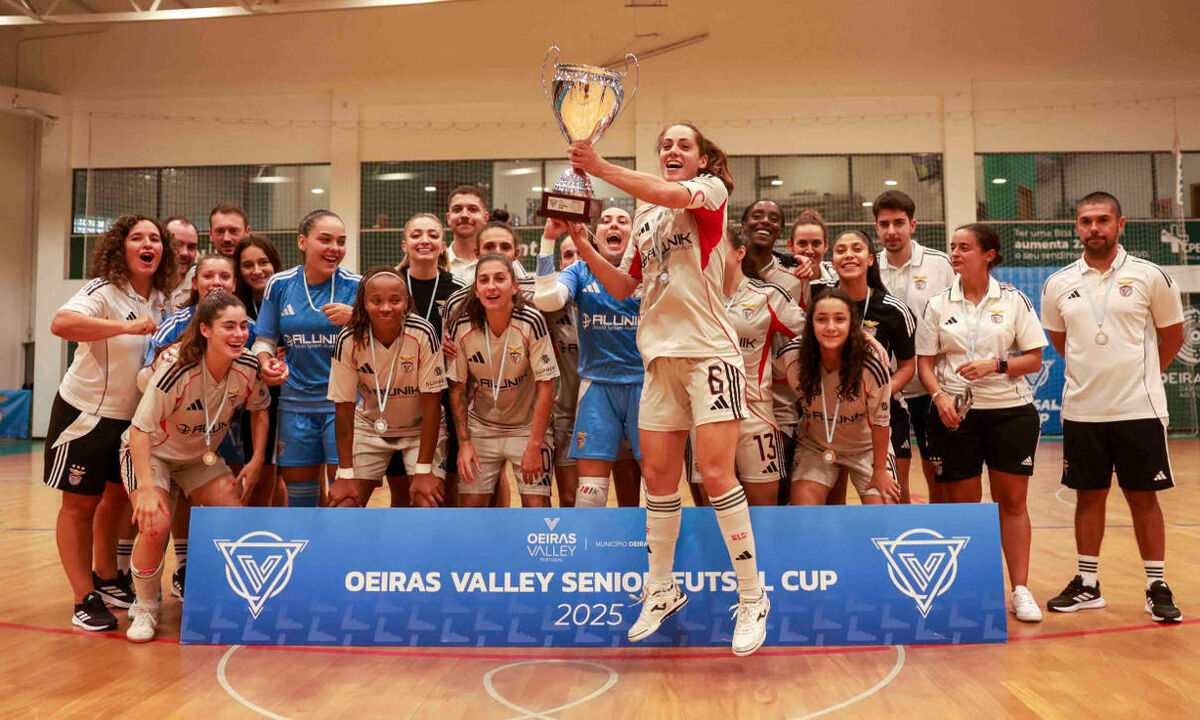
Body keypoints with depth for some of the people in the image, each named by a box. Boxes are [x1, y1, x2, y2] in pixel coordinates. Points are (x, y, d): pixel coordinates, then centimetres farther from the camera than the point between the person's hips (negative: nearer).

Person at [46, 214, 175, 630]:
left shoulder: (162, 300, 3)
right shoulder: (103, 291, -17)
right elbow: (61, 323, -37)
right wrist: (126, 326, -38)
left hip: (133, 416, 7)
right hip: (85, 413, -7)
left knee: (117, 498, 17)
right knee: (80, 504, 1)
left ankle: (106, 578, 34)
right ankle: (85, 600, 9)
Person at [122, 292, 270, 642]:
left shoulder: (248, 367, -19)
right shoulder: (176, 371, -33)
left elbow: (259, 409, 1)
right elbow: (140, 430, -30)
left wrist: (256, 461, -7)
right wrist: (147, 488, -38)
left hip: (202, 456, 5)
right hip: (150, 452, -4)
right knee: (156, 524, -25)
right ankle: (144, 609, 0)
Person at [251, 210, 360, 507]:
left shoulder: (355, 286, -4)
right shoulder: (279, 285, 3)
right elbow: (265, 340, 11)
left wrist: (355, 317, -23)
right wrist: (266, 362, -10)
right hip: (296, 402, 3)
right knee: (298, 490, 13)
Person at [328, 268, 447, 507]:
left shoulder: (423, 333, -26)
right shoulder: (348, 340, -20)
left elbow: (432, 403, -21)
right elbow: (344, 409, -13)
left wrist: (424, 471, -21)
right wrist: (346, 475, -14)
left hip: (421, 428, -2)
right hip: (370, 427, 2)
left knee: (428, 503, -18)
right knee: (344, 504, -6)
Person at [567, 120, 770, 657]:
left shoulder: (712, 189, 3)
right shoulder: (646, 216, 19)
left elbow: (672, 195, -20)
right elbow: (622, 287, 17)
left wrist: (599, 167, -21)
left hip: (708, 350, -5)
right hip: (660, 355, 6)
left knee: (715, 473, -11)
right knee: (658, 476, 6)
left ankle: (752, 596, 1)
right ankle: (661, 590, 21)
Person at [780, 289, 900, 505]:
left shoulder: (872, 361, -28)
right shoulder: (793, 356, -22)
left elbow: (880, 420, -16)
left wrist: (880, 470, -7)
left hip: (867, 447, -1)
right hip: (814, 445, 1)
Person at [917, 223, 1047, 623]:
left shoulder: (1013, 300, 3)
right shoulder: (938, 305, 5)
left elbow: (1034, 359, 1)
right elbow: (925, 363, 4)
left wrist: (995, 365, -15)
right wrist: (939, 397, -13)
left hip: (1010, 410, 0)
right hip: (955, 413, 1)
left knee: (1012, 500, 2)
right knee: (962, 501, 3)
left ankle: (1021, 590, 11)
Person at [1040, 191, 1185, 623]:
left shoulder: (1150, 276, -2)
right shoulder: (1058, 284, 3)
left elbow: (1172, 336, 8)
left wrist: (1140, 374, 9)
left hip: (1139, 409, -2)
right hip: (1081, 410, 2)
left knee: (1144, 497, 5)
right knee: (1089, 497, 9)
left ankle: (1157, 587, 18)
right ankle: (1087, 585, 20)